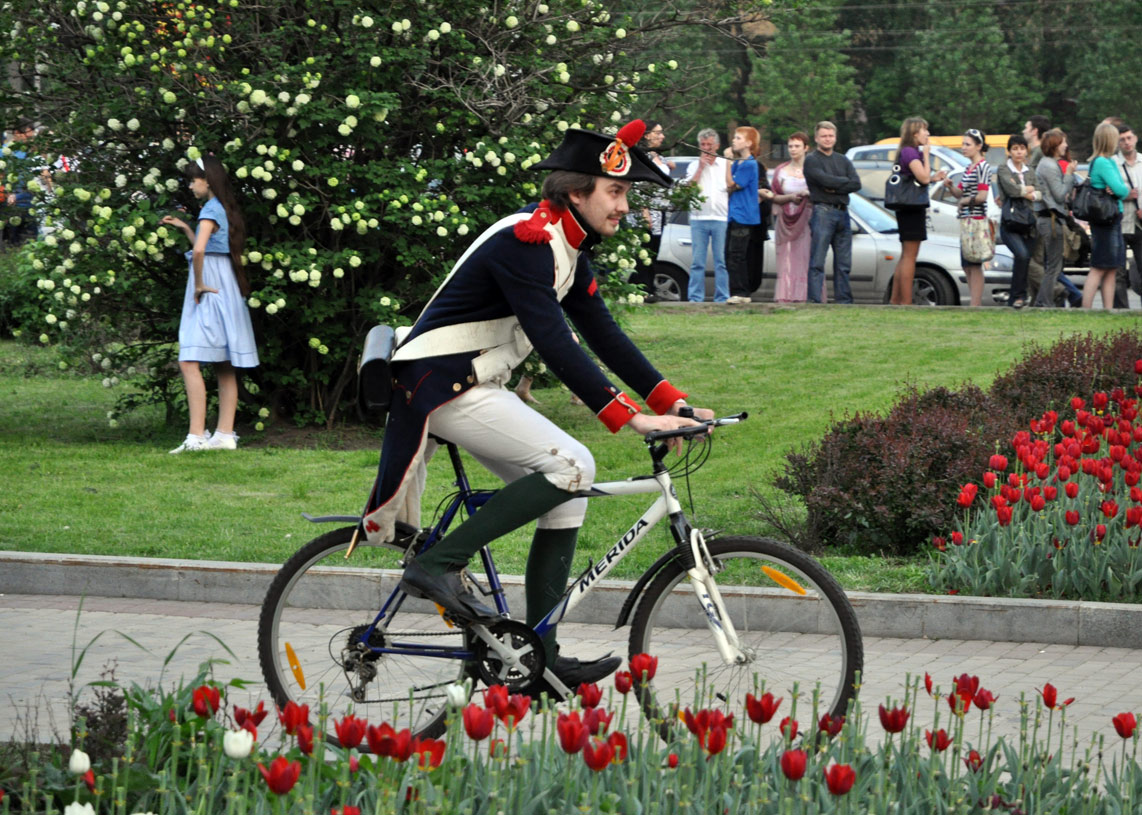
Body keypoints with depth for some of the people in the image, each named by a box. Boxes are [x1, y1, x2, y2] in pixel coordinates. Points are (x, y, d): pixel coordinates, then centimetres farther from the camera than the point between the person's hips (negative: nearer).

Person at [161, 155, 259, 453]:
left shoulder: (211, 210, -13)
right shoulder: (223, 209, 15)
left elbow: (199, 251, -28)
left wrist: (199, 284, -17)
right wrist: (184, 227, 24)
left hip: (210, 293, -10)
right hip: (226, 291, 10)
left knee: (189, 362, -14)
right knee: (225, 368, 9)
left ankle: (197, 435, -20)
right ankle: (225, 434, 11)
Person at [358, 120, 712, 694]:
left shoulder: (568, 247, 12)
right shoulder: (525, 242, -20)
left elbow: (602, 333, 12)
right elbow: (554, 344, -28)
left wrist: (672, 401, 2)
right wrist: (629, 417, -30)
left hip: (477, 388, 10)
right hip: (441, 386, -10)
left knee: (566, 498, 5)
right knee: (572, 466, -20)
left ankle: (539, 653, 7)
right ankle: (439, 564, -17)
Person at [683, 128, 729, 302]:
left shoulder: (726, 164, 10)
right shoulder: (694, 165, 12)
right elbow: (689, 187, -1)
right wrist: (701, 167, -3)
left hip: (720, 218, -1)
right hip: (699, 218, 1)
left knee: (721, 260, -2)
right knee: (697, 261, -1)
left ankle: (722, 298, 0)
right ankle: (695, 298, 2)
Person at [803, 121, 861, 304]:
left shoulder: (843, 161, 19)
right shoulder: (811, 160, 2)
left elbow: (856, 184, 4)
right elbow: (825, 180, -14)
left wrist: (835, 188, -9)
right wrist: (845, 181, 0)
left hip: (843, 213, 6)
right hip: (823, 212, -6)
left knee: (844, 263, 6)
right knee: (817, 262, -9)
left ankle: (844, 301, 10)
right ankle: (814, 301, -13)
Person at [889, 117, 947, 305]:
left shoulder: (910, 152, 18)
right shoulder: (910, 152, -13)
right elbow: (923, 177, -21)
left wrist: (934, 178, 11)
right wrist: (926, 155, -11)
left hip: (908, 209, 11)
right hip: (912, 209, -11)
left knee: (905, 256, 14)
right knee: (910, 256, -9)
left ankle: (895, 300, 17)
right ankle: (906, 302, -9)